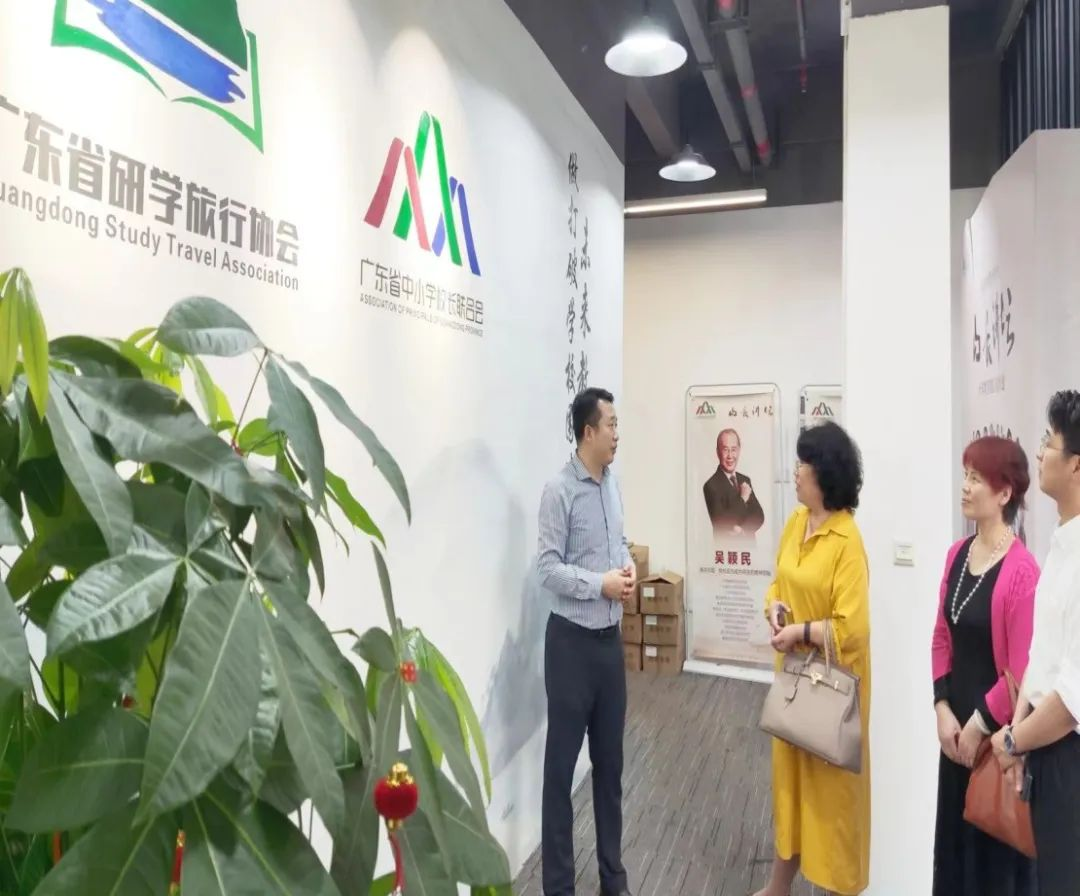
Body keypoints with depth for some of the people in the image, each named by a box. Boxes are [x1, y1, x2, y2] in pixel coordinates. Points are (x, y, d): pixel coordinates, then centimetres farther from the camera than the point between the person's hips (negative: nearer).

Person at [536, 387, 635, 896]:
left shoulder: (613, 486, 7)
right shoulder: (559, 491, -15)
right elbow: (547, 568, -17)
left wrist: (629, 567, -3)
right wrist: (601, 584, -22)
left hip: (611, 637, 7)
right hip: (572, 640, -7)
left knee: (610, 759, 17)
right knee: (562, 763, 5)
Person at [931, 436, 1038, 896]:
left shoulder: (1021, 571, -19)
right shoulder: (957, 554, 4)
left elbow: (1022, 670, -18)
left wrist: (980, 725, -11)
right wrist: (943, 709, 0)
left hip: (997, 734, -7)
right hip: (956, 726, 7)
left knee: (995, 849, 10)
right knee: (952, 837, 20)